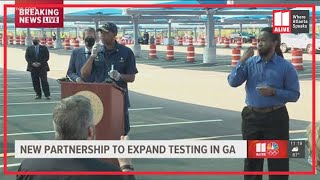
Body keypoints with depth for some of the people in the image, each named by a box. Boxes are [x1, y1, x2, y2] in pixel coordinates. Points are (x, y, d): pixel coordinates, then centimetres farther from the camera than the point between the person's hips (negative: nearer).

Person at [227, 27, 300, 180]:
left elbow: (294, 94, -6)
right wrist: (242, 61, -16)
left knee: (277, 160, 5)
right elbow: (233, 82, -7)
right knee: (251, 158, 15)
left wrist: (274, 92, -20)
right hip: (252, 117, 3)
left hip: (275, 118, -3)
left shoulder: (286, 67, -6)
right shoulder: (250, 63, 2)